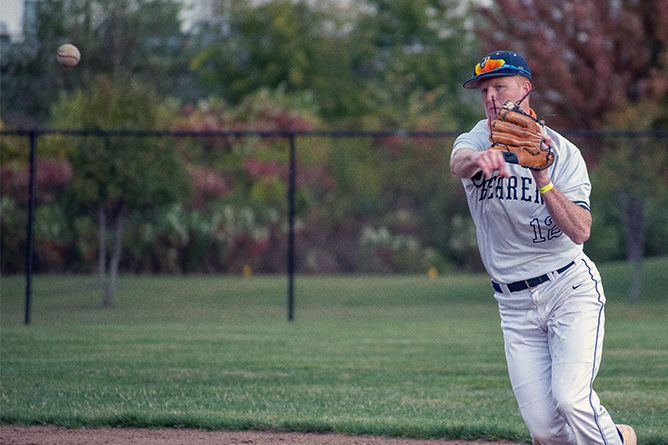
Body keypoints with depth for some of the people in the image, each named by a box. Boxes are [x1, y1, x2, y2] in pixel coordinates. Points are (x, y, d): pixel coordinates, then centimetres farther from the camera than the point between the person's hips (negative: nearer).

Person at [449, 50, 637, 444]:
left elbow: (580, 231, -16)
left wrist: (543, 180, -29)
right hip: (515, 304, 3)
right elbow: (458, 164, -27)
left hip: (571, 288, -2)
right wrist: (478, 160, -50)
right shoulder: (478, 140, 1)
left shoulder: (563, 152, -4)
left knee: (570, 397, -22)